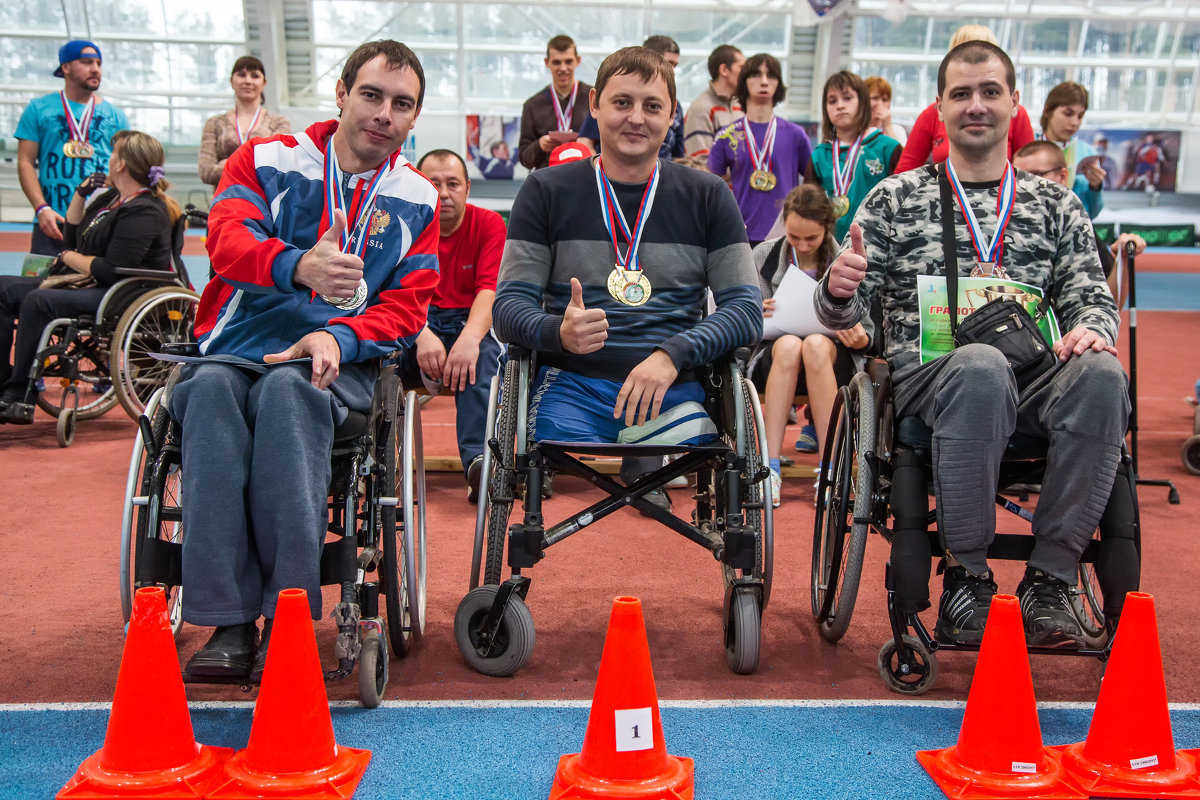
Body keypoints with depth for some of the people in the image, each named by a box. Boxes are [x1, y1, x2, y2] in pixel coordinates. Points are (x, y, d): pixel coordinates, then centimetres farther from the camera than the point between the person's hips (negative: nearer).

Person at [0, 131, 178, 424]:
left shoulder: (143, 212, -15)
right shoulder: (110, 198, 17)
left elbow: (112, 271, -23)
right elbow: (71, 238, 23)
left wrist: (68, 257, -7)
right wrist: (80, 194, 12)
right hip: (87, 284, 11)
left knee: (37, 301, -30)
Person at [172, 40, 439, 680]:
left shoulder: (416, 200, 14)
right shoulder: (266, 161, 10)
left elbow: (406, 308, 7)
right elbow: (227, 238, -10)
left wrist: (337, 336, -15)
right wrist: (298, 264, -33)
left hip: (336, 362, 0)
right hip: (237, 349, 1)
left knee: (288, 389, -36)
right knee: (211, 389, -35)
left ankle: (288, 618, -37)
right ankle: (229, 624, -36)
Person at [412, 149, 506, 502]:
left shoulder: (489, 224, 0)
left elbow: (490, 290, -14)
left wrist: (470, 337, -34)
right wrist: (422, 336, -33)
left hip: (472, 322, 0)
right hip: (419, 323, 1)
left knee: (480, 353, -37)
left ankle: (478, 457, -47)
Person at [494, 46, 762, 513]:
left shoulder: (706, 196, 13)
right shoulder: (547, 190, 11)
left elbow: (746, 309, 6)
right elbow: (508, 305, 7)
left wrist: (673, 355, -13)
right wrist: (558, 332, -17)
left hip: (673, 394, 1)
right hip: (571, 388, -1)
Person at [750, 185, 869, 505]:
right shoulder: (764, 255, 5)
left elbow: (865, 331, 6)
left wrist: (860, 339, -18)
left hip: (832, 360, 0)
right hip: (774, 358, 1)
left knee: (816, 344, -36)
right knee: (789, 344, -35)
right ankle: (771, 465, -39)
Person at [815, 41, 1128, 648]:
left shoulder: (1055, 204, 21)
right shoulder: (896, 197, 14)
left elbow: (1090, 294, 15)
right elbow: (844, 312, 8)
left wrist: (1090, 327, -10)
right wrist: (838, 290, -17)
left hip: (1032, 376, 3)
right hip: (928, 370, -2)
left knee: (1101, 376, -32)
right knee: (981, 367, -38)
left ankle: (1049, 580, -21)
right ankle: (965, 575, -23)